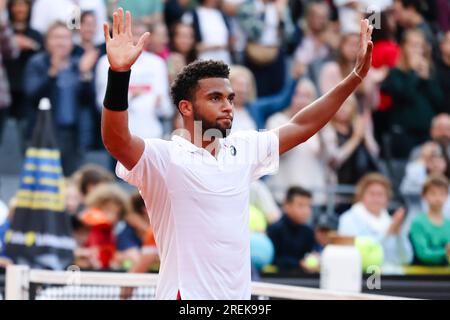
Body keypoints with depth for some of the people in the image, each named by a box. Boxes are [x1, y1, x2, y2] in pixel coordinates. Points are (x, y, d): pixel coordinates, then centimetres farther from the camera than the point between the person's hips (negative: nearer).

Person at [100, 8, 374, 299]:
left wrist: (356, 77, 12)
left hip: (240, 295, 6)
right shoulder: (164, 157, -11)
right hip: (187, 295, -6)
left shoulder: (243, 149, 9)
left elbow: (301, 126, 17)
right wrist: (119, 73, -43)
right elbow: (116, 140, -29)